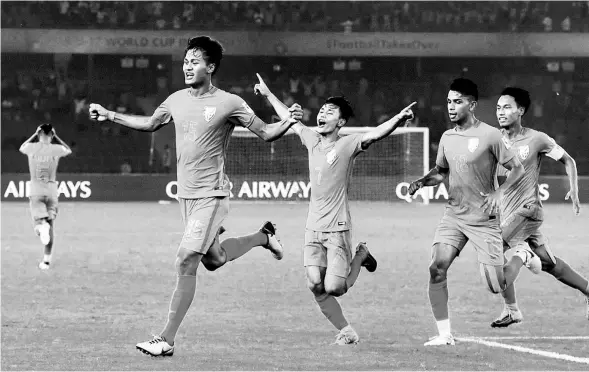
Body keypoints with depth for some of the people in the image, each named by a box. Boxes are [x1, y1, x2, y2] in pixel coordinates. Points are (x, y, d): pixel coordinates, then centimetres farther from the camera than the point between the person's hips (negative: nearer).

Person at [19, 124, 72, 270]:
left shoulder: (31, 148, -1)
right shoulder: (57, 149, -2)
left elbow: (22, 147, 25)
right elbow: (69, 150, 22)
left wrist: (35, 135, 26)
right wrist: (56, 137, 23)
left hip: (36, 192, -1)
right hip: (52, 192, 1)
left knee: (39, 222, -2)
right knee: (50, 226, 10)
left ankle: (41, 226, -41)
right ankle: (47, 260, 9)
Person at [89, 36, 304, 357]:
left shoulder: (229, 104, -10)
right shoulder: (177, 100, 8)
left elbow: (266, 133, -6)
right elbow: (150, 124, 26)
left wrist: (288, 122, -26)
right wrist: (109, 115, 25)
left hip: (212, 195, -7)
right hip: (186, 195, 7)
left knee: (185, 261, -15)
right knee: (213, 260, 18)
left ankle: (166, 341, -12)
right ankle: (262, 237, 46)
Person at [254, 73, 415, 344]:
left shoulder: (347, 145, -7)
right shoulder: (311, 140, 10)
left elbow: (374, 134, -24)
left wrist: (398, 119, -43)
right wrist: (268, 95, 38)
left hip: (337, 228, -6)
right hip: (313, 228, 6)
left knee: (334, 288, -11)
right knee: (315, 285, -5)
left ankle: (360, 256, 18)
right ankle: (346, 332, 10)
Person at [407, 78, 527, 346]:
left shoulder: (490, 136, -10)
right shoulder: (447, 138, 6)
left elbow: (517, 170, -5)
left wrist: (499, 193, -19)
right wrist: (422, 181, 2)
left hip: (484, 220, -4)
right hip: (453, 216, 4)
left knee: (495, 286, -3)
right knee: (436, 270, -14)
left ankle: (521, 255, 31)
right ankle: (444, 334, -6)